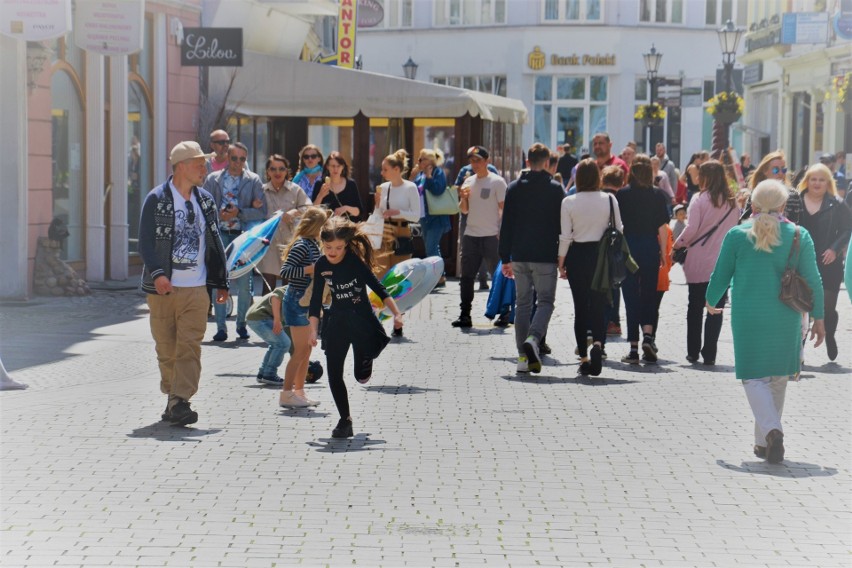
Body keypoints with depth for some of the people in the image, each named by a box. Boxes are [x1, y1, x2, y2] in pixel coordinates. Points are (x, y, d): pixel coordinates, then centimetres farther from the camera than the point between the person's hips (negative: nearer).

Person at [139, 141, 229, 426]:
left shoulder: (206, 200, 11)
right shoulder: (156, 199, -3)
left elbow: (215, 243, 16)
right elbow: (146, 242, -9)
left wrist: (222, 283, 15)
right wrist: (157, 274, -24)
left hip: (196, 289, 2)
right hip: (163, 287, -2)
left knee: (190, 346, -9)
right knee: (166, 348, 6)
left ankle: (180, 402, -12)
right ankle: (172, 397, 21)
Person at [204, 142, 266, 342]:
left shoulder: (254, 180, 5)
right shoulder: (213, 179, 9)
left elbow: (261, 212, -1)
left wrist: (239, 212, -13)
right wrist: (219, 214, -12)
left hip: (243, 235, -1)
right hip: (220, 234, 1)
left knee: (244, 283, 0)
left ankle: (242, 324, 14)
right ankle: (221, 327, 3)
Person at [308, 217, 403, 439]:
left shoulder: (355, 261, -18)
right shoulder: (321, 265, -6)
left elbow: (378, 288, -14)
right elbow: (316, 299, 2)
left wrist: (396, 314, -21)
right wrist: (313, 330, 0)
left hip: (362, 320, -3)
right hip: (336, 322, 3)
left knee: (361, 376, 3)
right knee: (334, 374, -3)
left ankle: (366, 359, 40)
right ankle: (345, 420, 11)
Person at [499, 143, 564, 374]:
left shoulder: (514, 188, 6)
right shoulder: (555, 189, -3)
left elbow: (506, 224, 6)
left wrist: (505, 258, 10)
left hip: (519, 255, 3)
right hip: (546, 256, -3)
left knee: (522, 303, 10)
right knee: (545, 301, 3)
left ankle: (523, 356, 7)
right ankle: (533, 338, -23)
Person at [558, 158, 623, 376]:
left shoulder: (568, 202, -6)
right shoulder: (610, 200, -4)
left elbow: (565, 237, -5)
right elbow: (619, 230, 0)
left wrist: (561, 263, 4)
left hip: (577, 256, 0)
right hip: (602, 256, 0)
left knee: (580, 308, 8)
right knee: (599, 306, 5)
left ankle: (583, 357, 10)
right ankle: (598, 344, -22)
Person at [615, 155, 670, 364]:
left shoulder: (622, 194, -3)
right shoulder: (658, 195, -1)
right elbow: (663, 228, -1)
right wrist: (664, 253, 6)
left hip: (628, 247, -1)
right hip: (651, 248, 1)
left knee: (631, 297, 4)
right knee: (649, 294, 13)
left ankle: (634, 348, 3)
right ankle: (648, 335, -8)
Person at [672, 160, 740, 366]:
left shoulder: (700, 199, -8)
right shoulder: (732, 202, 4)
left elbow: (691, 229, -13)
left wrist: (678, 244, 1)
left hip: (699, 263, -2)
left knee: (695, 308, 11)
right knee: (716, 308, 5)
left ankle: (693, 352, 15)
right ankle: (709, 353, 1)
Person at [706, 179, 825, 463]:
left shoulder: (737, 235, -4)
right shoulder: (799, 235, -1)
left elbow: (720, 276, 4)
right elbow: (813, 280, 0)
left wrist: (711, 302, 23)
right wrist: (818, 318, 10)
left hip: (747, 317, -2)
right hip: (785, 319, 2)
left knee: (754, 376, 2)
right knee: (778, 378, 15)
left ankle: (771, 429, -22)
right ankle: (763, 442, 21)